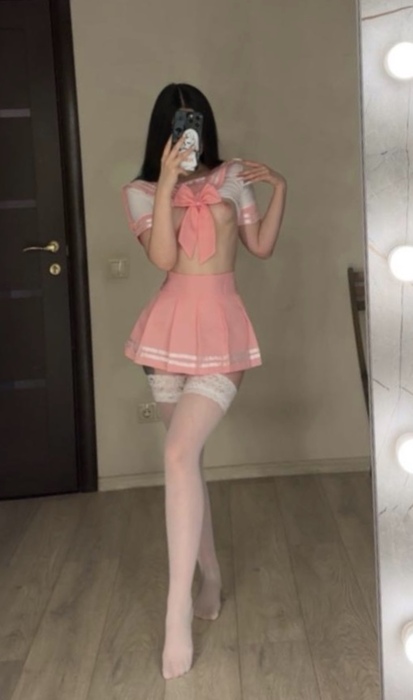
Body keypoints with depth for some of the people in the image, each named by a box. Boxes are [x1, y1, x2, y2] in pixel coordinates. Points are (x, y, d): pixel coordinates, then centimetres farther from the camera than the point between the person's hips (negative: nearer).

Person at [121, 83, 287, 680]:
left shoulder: (232, 178, 8)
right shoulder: (140, 192, 5)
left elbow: (262, 246, 12)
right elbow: (163, 258, -9)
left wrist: (280, 189, 3)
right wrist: (167, 185, -14)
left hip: (223, 329, -2)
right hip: (170, 329, 3)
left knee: (180, 454, -21)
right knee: (187, 458, 10)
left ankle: (178, 612, -17)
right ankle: (211, 580, 29)